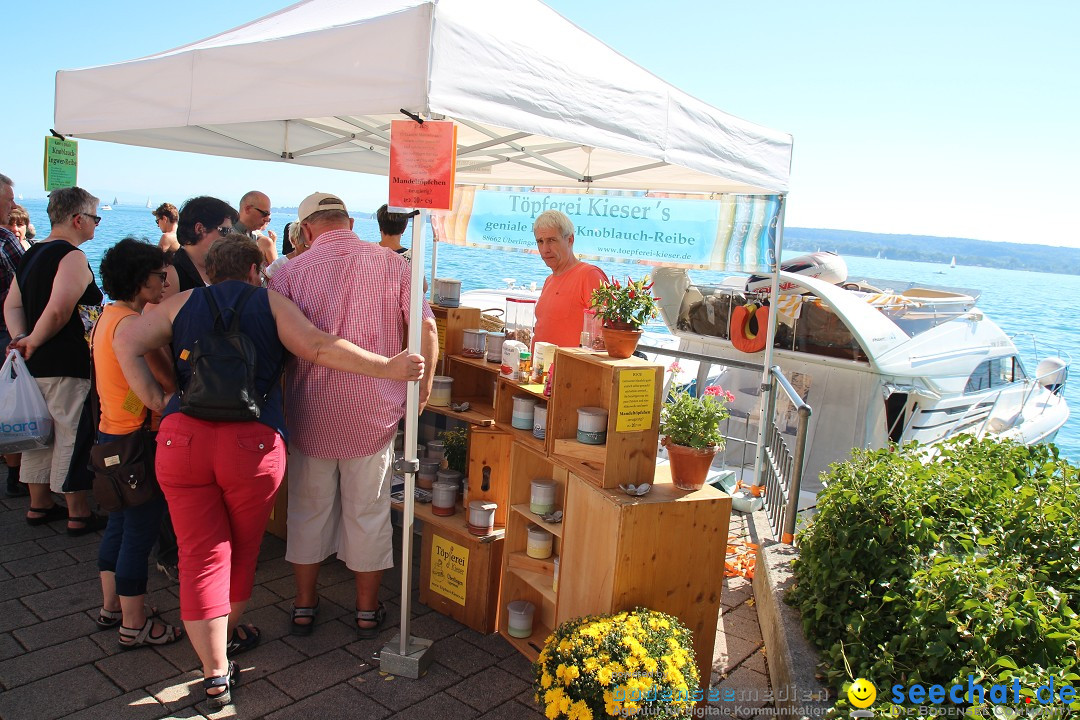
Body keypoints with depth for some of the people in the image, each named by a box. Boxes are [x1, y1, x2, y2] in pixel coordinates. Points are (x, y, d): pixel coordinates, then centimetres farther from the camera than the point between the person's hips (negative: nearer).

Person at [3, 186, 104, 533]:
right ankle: (79, 514, 8)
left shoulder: (31, 254, 14)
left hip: (34, 363, 9)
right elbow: (58, 311, -27)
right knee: (73, 438, 0)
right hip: (66, 366, -9)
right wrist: (33, 341, -13)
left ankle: (39, 504, 30)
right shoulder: (72, 256, -15)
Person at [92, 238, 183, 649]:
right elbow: (170, 379, -26)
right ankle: (134, 625, 14)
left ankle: (111, 606, 36)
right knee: (139, 531, 1)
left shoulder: (109, 316, 9)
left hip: (113, 433, 10)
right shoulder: (132, 323, -22)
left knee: (120, 523, 22)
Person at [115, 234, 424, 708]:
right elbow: (319, 348, -6)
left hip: (182, 437, 2)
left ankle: (215, 673, 15)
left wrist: (158, 401, 7)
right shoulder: (271, 303, 9)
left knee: (200, 555, 10)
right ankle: (228, 633, 43)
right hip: (253, 442, -1)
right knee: (242, 549, 20)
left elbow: (127, 343, 6)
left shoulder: (182, 303, 17)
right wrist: (389, 368, -10)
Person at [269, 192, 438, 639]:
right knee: (368, 513, 13)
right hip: (374, 414, 0)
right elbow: (426, 329, -7)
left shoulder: (291, 272, -4)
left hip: (311, 415, 0)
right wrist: (423, 386, 6)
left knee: (308, 510, 17)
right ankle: (367, 611, 26)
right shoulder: (392, 265, -3)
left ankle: (304, 607, 31)